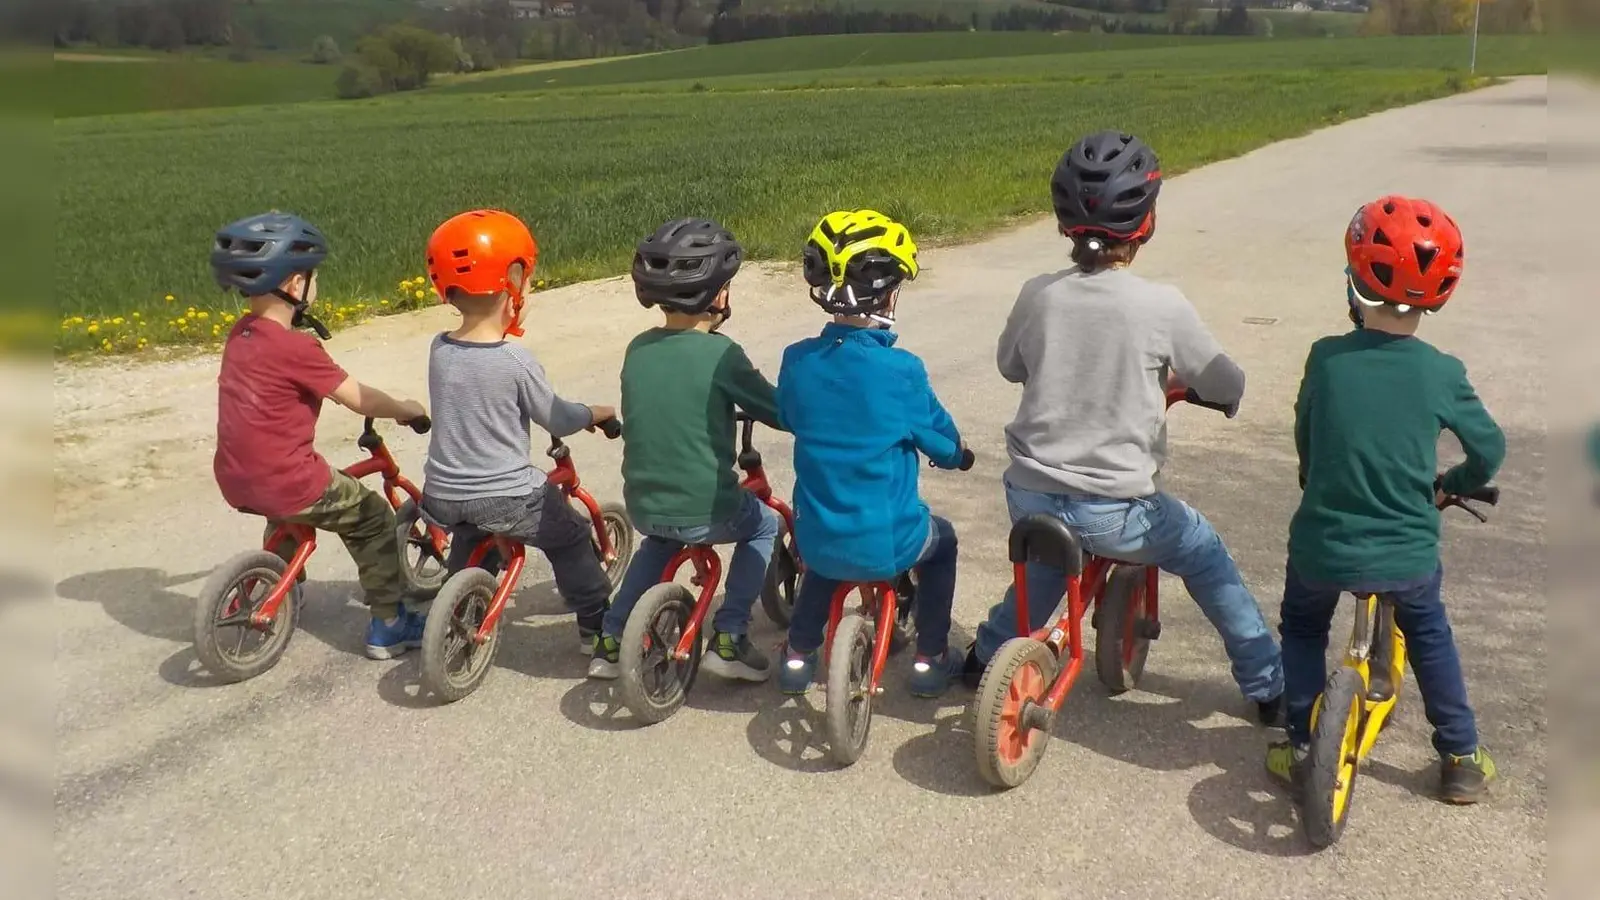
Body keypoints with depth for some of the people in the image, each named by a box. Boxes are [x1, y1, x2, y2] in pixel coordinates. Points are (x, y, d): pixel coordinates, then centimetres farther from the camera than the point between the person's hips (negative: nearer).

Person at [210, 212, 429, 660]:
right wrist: (407, 410, 1)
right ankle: (388, 626, 12)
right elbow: (359, 399, -14)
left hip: (237, 480, 8)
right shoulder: (295, 347, -19)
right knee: (373, 518, 9)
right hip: (284, 483, -8)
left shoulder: (240, 334, 5)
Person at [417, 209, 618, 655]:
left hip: (442, 496, 5)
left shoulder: (439, 349, -3)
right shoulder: (516, 360, -19)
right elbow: (558, 420, -8)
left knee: (470, 536, 36)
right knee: (571, 536, 17)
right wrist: (598, 413, 10)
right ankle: (596, 622, 24)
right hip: (506, 500, -5)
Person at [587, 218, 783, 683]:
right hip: (705, 511, -5)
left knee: (661, 537, 38)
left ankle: (612, 638, 31)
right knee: (764, 525, 24)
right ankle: (728, 638, 15)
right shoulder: (719, 352, -14)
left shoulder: (637, 348, 1)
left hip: (642, 507, 5)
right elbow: (780, 413, -6)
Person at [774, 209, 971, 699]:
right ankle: (930, 658, 30)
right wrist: (960, 454, 20)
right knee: (941, 539, 29)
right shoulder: (901, 370, -18)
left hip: (815, 543, 3)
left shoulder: (797, 361, -7)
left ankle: (798, 654, 36)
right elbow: (943, 443, -3)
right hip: (888, 545, -3)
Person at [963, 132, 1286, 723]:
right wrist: (1203, 387, 23)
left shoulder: (1038, 295, -4)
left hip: (1029, 495, 4)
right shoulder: (1162, 307, -13)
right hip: (1114, 510, -4)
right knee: (1206, 557, 22)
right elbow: (1226, 385, 0)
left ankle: (987, 657, 47)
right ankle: (1269, 686, 31)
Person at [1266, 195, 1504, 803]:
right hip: (1408, 558, 1)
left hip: (1321, 547, -1)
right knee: (1428, 636, 29)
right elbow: (1489, 450, 3)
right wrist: (1454, 485, 24)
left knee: (1303, 629, 27)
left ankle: (1301, 747, 27)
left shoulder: (1326, 358, -10)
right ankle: (1461, 759, 34)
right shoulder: (1441, 374, -9)